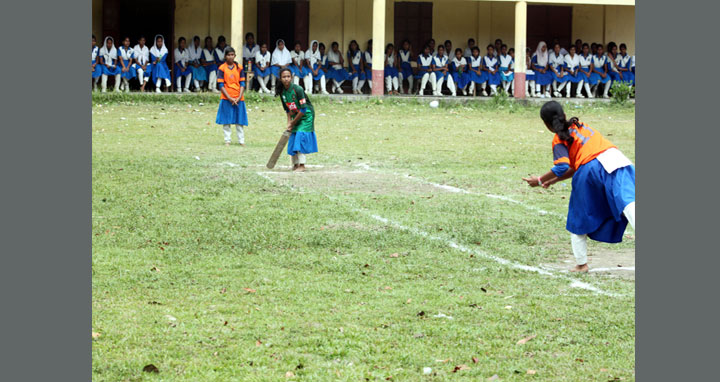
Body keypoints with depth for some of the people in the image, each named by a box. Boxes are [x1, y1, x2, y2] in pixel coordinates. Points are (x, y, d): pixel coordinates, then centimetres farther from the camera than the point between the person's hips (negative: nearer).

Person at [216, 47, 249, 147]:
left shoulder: (239, 68, 7)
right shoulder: (222, 68, -1)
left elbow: (242, 84, 5)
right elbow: (221, 85, -4)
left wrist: (239, 98, -7)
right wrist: (230, 98, -12)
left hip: (238, 98, 2)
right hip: (226, 99, -2)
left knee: (239, 121, 3)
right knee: (226, 121, 0)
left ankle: (241, 140, 7)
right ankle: (227, 140, 7)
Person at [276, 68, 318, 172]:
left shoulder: (297, 89, -23)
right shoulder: (282, 92, -2)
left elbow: (303, 109, -22)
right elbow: (288, 109, 9)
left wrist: (293, 122, -14)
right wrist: (289, 122, -3)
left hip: (306, 115, -7)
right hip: (296, 117, 7)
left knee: (301, 135, -18)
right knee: (292, 139, 6)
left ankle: (302, 165, -17)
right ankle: (295, 164, 20)